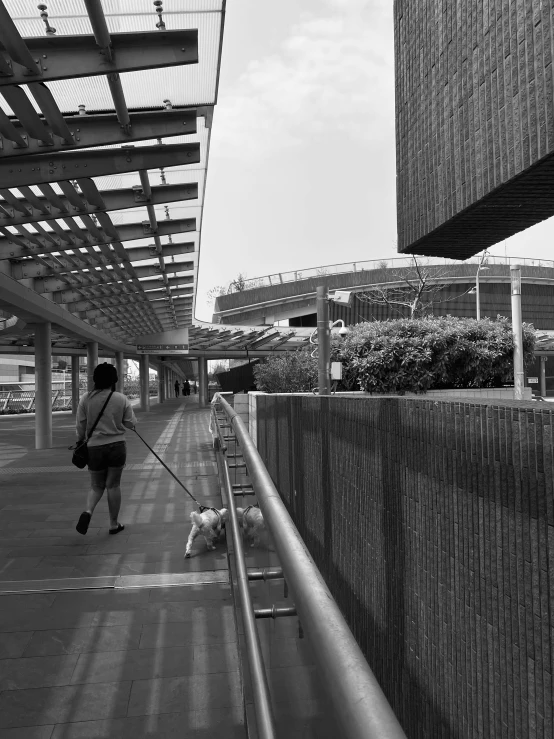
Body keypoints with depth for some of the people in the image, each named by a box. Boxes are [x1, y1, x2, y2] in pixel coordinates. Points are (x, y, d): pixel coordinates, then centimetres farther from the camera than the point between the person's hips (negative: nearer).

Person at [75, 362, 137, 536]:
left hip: (94, 447, 1)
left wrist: (79, 441, 16)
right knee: (113, 485, 10)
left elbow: (80, 425, 0)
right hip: (116, 446, -1)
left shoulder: (86, 399, -4)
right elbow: (131, 423, -2)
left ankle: (88, 511, -10)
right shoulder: (121, 399, -6)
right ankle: (114, 524, 17)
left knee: (96, 486, 17)